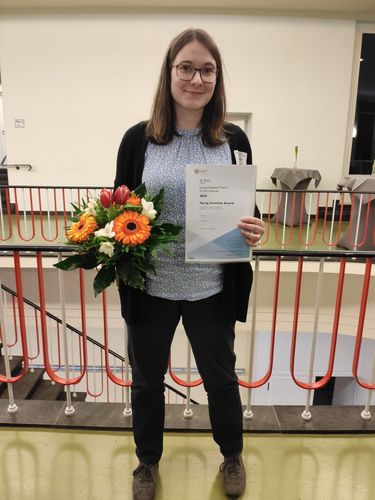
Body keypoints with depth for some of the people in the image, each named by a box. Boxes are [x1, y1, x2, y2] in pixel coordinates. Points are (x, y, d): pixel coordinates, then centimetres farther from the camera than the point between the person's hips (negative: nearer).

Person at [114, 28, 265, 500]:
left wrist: (254, 230, -16)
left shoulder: (233, 140, -3)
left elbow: (247, 212, 5)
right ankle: (147, 462, 49)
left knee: (221, 377, 20)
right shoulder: (138, 138, -5)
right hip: (149, 287, 0)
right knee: (146, 380, 19)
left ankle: (232, 456, 51)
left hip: (211, 288, 0)